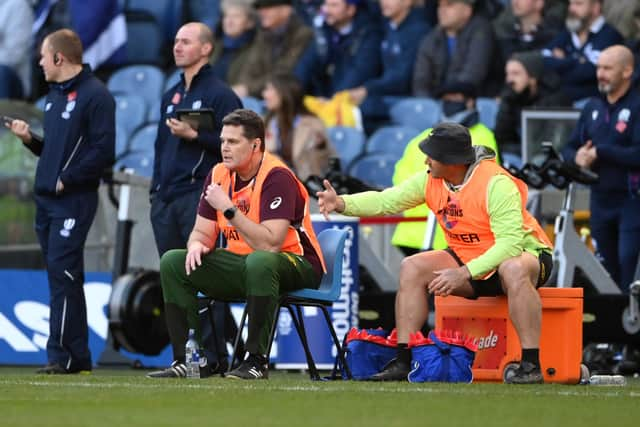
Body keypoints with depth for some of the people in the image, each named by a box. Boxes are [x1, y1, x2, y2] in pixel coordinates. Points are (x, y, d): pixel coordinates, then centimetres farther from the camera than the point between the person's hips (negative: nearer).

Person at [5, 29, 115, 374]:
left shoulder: (95, 96, -10)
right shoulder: (54, 96, 19)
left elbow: (103, 151, -16)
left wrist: (66, 180, -16)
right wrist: (29, 139, 6)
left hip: (74, 200, -9)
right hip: (46, 199, 9)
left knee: (62, 272, -12)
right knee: (63, 276, 9)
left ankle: (62, 356, -12)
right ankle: (78, 356, 12)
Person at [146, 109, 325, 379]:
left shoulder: (277, 177, -20)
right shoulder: (219, 175, 2)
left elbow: (269, 244, -29)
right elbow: (202, 232, 9)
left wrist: (228, 208, -27)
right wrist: (197, 245, -16)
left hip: (297, 265, -8)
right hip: (242, 264, 8)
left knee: (259, 262, -41)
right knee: (172, 262, -5)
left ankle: (257, 360, -32)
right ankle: (185, 360, -8)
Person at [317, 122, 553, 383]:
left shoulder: (496, 184, -26)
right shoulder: (430, 181, -5)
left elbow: (510, 242, -32)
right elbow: (385, 201, -3)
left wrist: (464, 274, -38)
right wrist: (341, 203, -20)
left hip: (524, 253, -7)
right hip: (467, 259, 7)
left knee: (514, 269, -41)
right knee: (412, 268, -11)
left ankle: (531, 365, -38)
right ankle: (403, 360, -10)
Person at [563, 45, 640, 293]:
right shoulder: (593, 108, 13)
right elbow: (570, 149, 16)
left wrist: (599, 152, -16)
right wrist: (577, 157, -8)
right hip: (601, 199, 6)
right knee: (607, 270, 10)